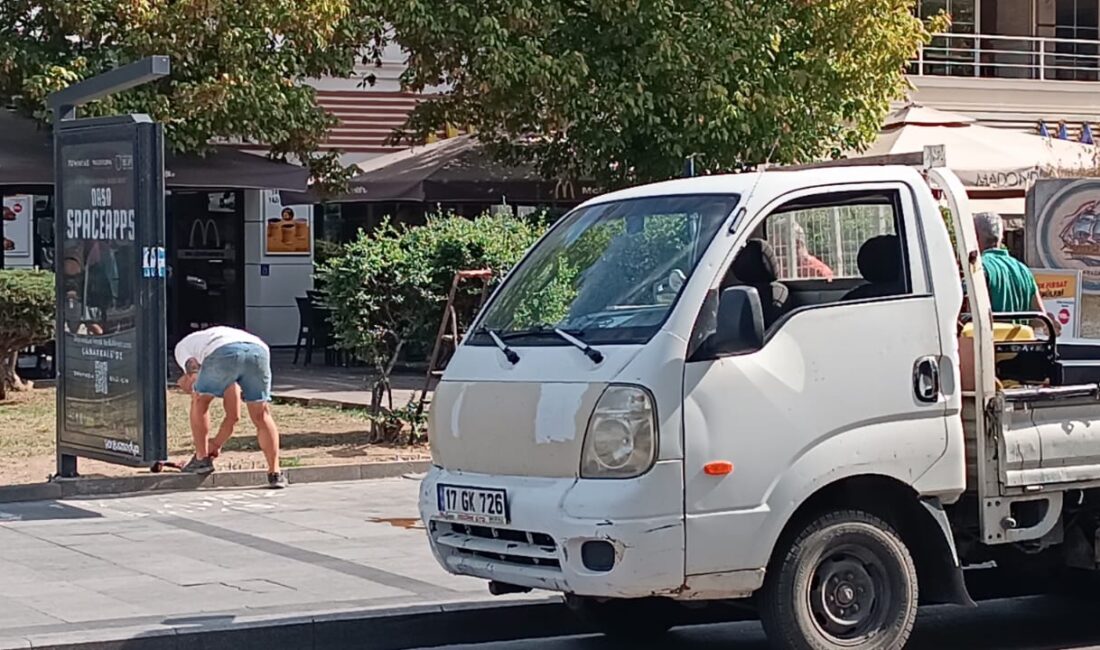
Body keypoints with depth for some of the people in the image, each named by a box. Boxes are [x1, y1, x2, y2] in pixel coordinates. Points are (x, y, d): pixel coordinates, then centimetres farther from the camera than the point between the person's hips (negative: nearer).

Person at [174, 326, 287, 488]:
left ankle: (202, 459, 25)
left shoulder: (182, 347, 36)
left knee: (200, 402, 23)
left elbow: (194, 375, 11)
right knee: (262, 416, 16)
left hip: (224, 353, -4)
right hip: (259, 349, 4)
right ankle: (275, 473, 10)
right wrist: (216, 444, 49)